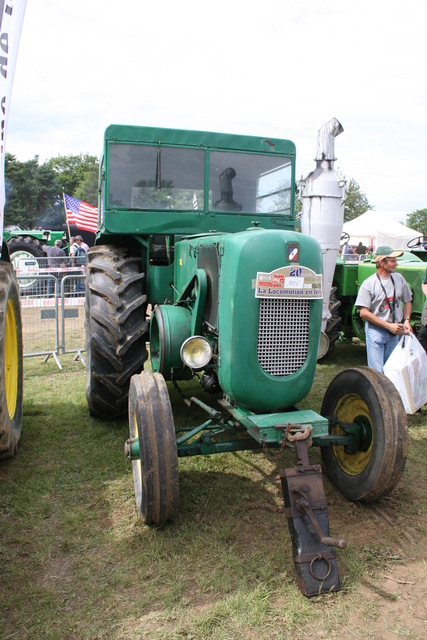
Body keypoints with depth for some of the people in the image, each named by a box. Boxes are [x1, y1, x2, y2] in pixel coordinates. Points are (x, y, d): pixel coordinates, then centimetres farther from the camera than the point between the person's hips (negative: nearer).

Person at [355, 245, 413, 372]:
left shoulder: (399, 279, 7)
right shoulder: (369, 283, -10)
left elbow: (407, 301, 20)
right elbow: (364, 313, -14)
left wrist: (406, 320, 2)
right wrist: (388, 325, -15)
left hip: (395, 333, 5)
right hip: (375, 331, -5)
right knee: (377, 372, -8)